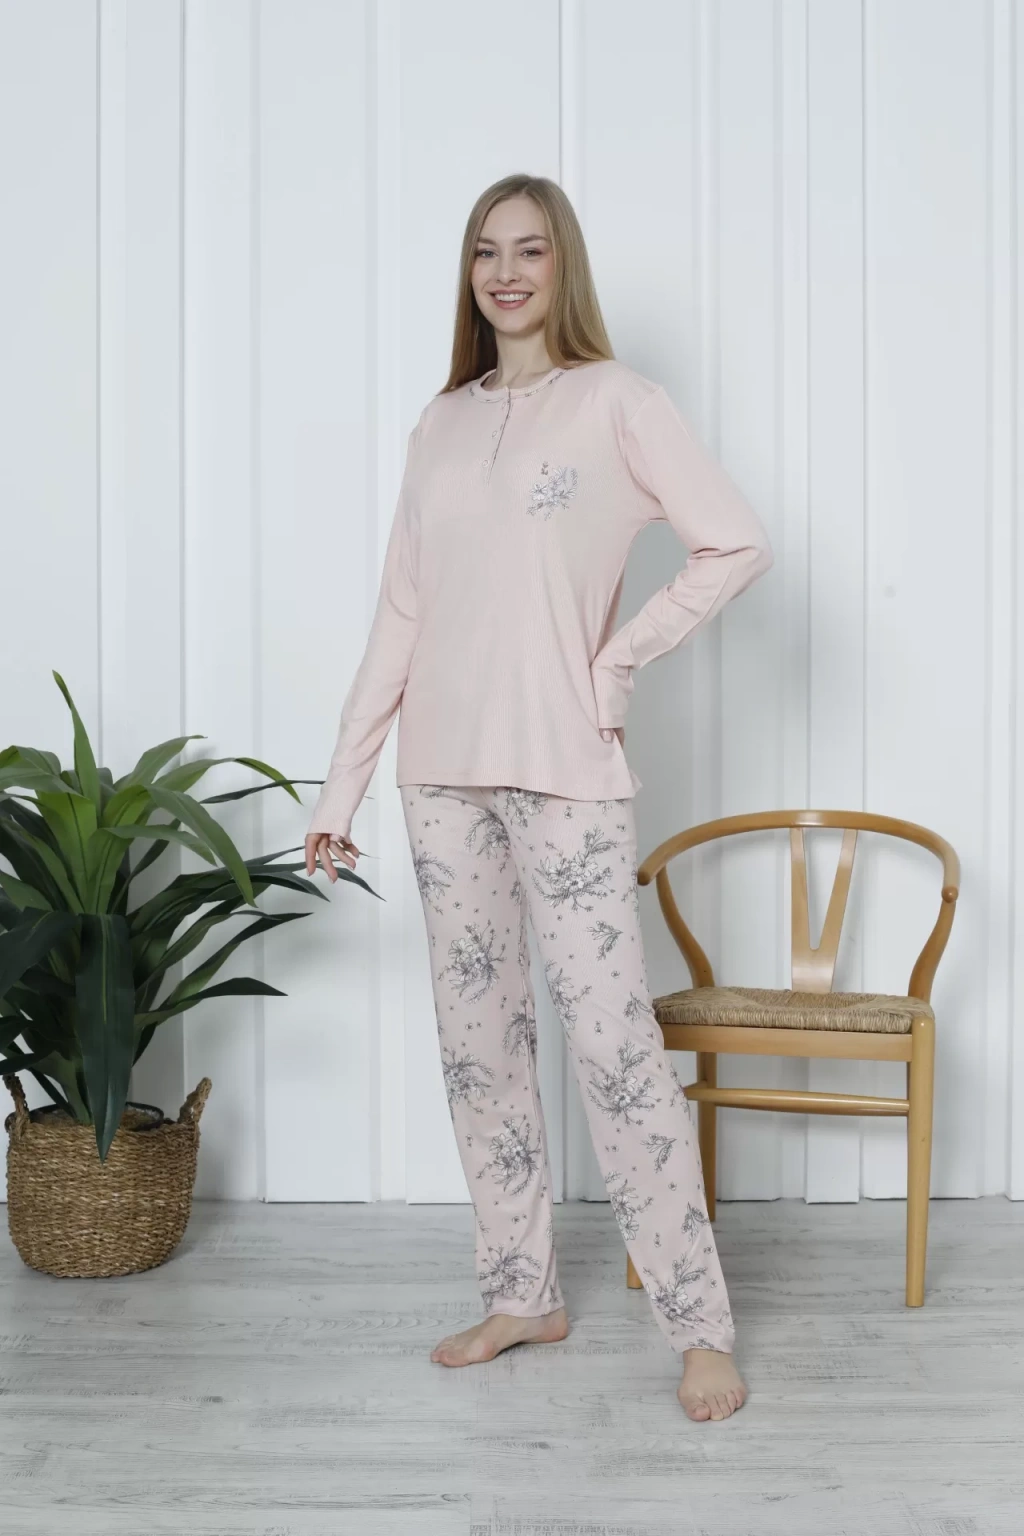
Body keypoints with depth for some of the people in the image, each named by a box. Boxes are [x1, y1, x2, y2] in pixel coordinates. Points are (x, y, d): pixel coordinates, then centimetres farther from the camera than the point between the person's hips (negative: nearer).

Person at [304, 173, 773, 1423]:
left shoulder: (613, 402, 0)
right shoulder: (440, 425, 13)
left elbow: (738, 543, -4)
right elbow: (400, 615, 11)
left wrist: (623, 657, -7)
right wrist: (342, 787, 8)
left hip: (564, 770, -5)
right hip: (445, 770, 5)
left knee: (610, 1037, -7)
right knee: (476, 1033, 9)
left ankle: (700, 1327, 4)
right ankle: (521, 1295, 24)